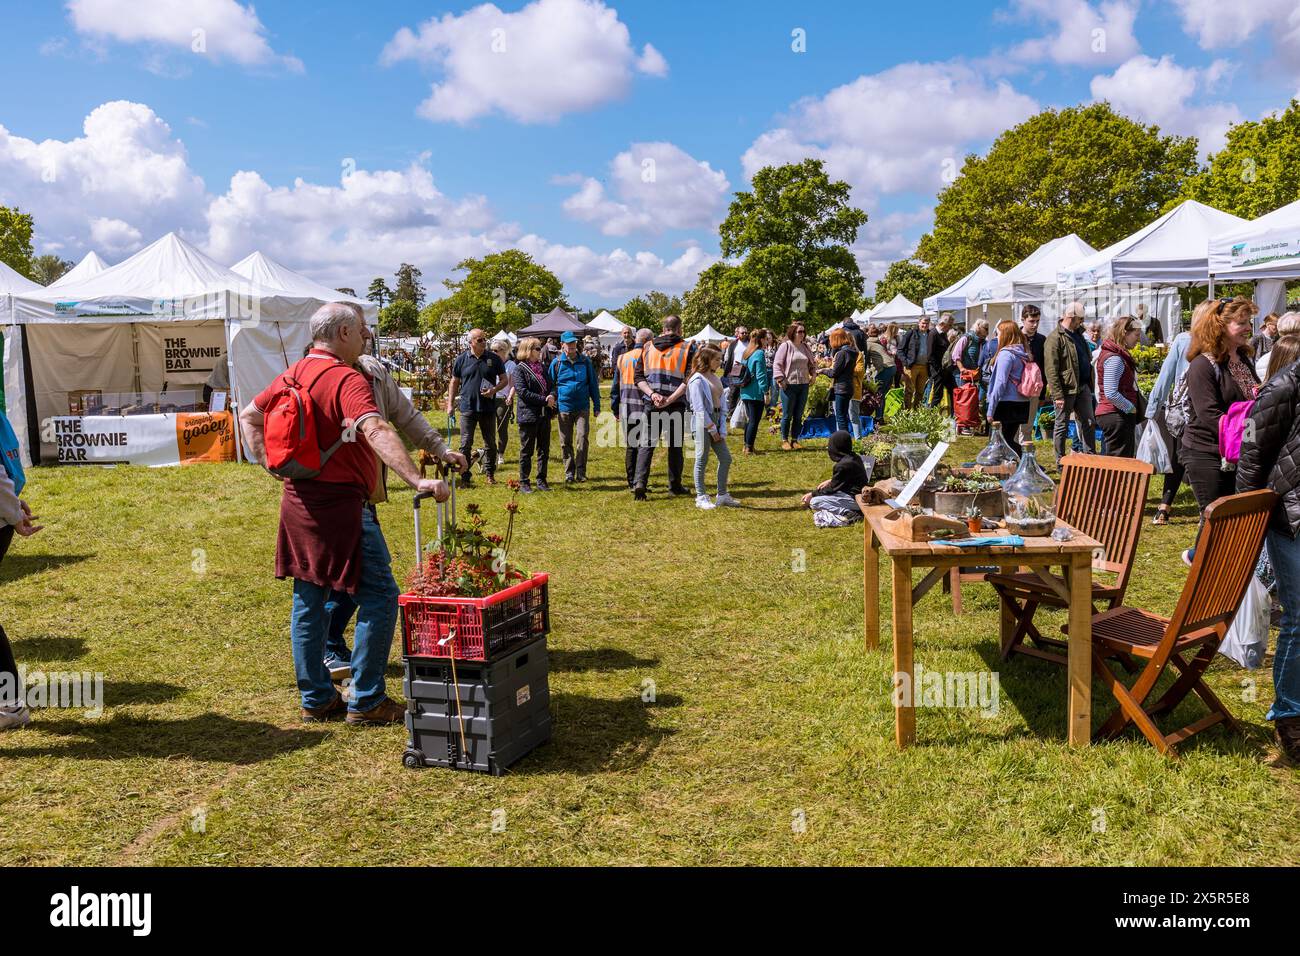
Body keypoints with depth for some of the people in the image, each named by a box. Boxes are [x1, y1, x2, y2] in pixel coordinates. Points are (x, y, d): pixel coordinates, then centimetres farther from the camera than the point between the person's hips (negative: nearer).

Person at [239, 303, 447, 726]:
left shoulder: (292, 375, 11)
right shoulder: (348, 380, -17)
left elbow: (249, 415, 21)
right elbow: (376, 430, -32)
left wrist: (267, 461, 14)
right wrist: (417, 480, -41)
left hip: (298, 501, 9)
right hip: (340, 504, -9)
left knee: (308, 600, 14)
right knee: (379, 597, 0)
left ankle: (315, 698, 24)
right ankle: (366, 701, 4)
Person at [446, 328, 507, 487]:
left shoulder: (494, 358, 2)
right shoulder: (462, 359, 1)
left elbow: (504, 380, 7)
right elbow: (454, 382, 8)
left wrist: (494, 390, -13)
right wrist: (450, 404, 4)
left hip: (488, 408, 1)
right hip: (468, 408, -1)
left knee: (490, 443, 10)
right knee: (465, 444, -1)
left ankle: (490, 474, 24)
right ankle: (465, 477, 6)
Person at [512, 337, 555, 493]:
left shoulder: (542, 368, 14)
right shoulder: (519, 369, -7)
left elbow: (552, 386, 16)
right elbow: (523, 392, -16)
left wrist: (552, 395, -9)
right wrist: (544, 400, -17)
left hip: (544, 415, 7)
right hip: (528, 415, -6)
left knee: (544, 450, 10)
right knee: (526, 451, 2)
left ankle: (541, 480, 19)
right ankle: (524, 482, 9)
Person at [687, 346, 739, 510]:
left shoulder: (715, 378, 12)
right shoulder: (697, 380, -12)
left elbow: (720, 402, 11)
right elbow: (699, 407, -16)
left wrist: (722, 428, 3)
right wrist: (712, 428, -15)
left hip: (716, 421, 8)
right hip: (703, 423, -8)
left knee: (726, 458, 9)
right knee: (702, 460, 1)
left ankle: (722, 495, 19)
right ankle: (701, 497, 11)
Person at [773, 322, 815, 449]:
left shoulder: (805, 347, 11)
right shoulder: (786, 346, -7)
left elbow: (812, 362, 24)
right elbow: (777, 364, -9)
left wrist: (813, 374, 9)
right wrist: (781, 380, -14)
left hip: (803, 385, 6)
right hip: (789, 385, -6)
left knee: (798, 415, 9)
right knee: (787, 415, 0)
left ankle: (795, 440, 18)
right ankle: (784, 440, 11)